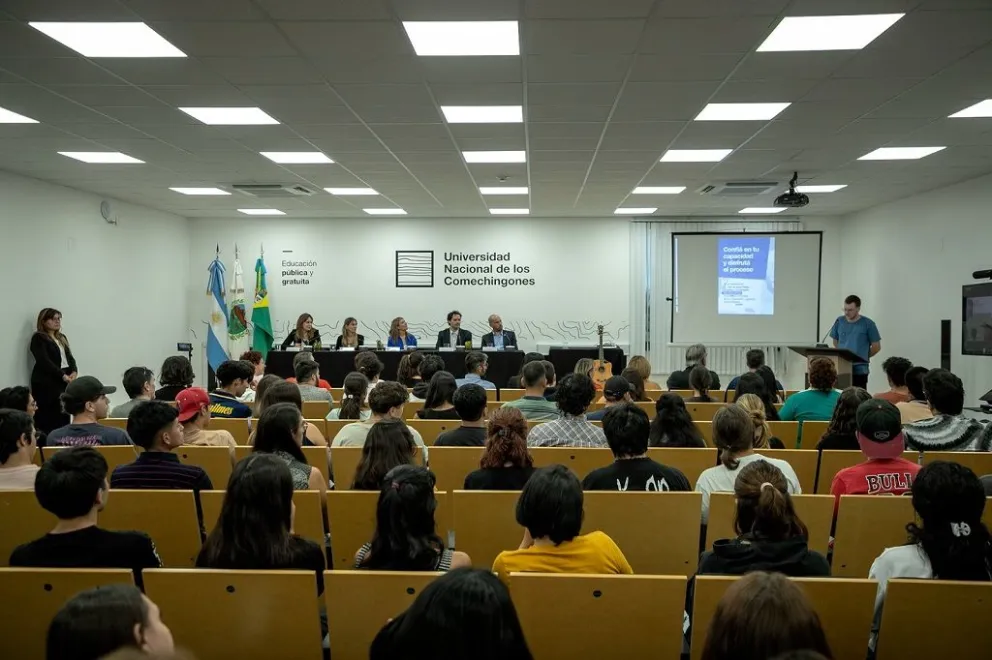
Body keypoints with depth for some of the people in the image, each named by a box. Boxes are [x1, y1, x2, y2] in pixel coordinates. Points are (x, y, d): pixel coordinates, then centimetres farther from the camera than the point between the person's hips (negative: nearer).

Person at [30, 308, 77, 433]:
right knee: (47, 420, -10)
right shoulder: (38, 338, -2)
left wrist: (74, 372, -6)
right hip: (47, 383, -7)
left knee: (64, 418, 3)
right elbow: (44, 361, -12)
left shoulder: (62, 338, 20)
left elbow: (70, 357, 14)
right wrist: (63, 375, -20)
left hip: (65, 382, 7)